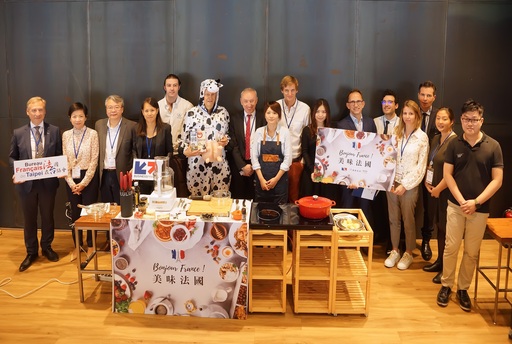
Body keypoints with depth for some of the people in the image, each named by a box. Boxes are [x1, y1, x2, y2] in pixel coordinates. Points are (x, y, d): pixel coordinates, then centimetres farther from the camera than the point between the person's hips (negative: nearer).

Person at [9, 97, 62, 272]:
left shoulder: (54, 131, -1)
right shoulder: (18, 133, 1)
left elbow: (60, 156, 1)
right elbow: (12, 157, 5)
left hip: (48, 182, 0)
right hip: (26, 182, 0)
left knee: (47, 216, 14)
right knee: (29, 218, 11)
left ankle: (47, 247, 34)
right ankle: (31, 252, 27)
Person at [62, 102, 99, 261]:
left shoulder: (92, 134, -7)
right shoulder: (66, 135, 4)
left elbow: (94, 160, -9)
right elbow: (64, 160, 3)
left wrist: (84, 182, -11)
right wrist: (71, 182, -6)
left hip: (89, 177, -3)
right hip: (71, 178, 4)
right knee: (75, 212, 11)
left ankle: (90, 246, 19)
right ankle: (77, 245, 24)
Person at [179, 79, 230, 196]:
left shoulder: (223, 112, 6)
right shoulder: (192, 113, -3)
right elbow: (183, 138, 1)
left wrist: (226, 140, -1)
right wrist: (186, 151, -17)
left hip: (219, 163, 2)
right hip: (197, 164, -2)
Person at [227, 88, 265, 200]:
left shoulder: (263, 119, 0)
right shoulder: (234, 119, 3)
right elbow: (232, 145, -1)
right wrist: (243, 166, -9)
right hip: (238, 166, 1)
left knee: (254, 199, 4)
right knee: (237, 199, 5)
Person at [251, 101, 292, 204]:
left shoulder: (284, 132, -4)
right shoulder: (259, 132, 1)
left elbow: (288, 158, -5)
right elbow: (254, 156, 1)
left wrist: (276, 178, -8)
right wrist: (261, 179, -5)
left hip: (280, 178, -1)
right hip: (261, 177, 2)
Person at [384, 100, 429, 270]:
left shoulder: (422, 137, -6)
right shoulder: (396, 133, 4)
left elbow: (421, 166, -7)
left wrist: (405, 185, -12)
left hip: (410, 184, -3)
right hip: (392, 182, 3)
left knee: (408, 220, 6)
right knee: (393, 219, 10)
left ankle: (408, 254, 21)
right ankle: (394, 251, 23)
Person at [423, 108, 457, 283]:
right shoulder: (435, 139, 10)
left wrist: (438, 188, -13)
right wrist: (427, 182, 3)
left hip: (446, 191, -7)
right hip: (434, 190, 7)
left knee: (446, 229, 2)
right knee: (439, 226, 15)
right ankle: (439, 261, 27)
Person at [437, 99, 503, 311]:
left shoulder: (493, 146, -4)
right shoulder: (454, 145, -1)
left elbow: (497, 180, -5)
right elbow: (447, 174, -1)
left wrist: (476, 202, -13)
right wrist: (461, 201, -11)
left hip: (480, 208, 0)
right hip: (455, 205, 0)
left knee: (472, 252, 9)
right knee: (451, 247, 4)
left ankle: (463, 288, 23)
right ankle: (446, 285, 19)